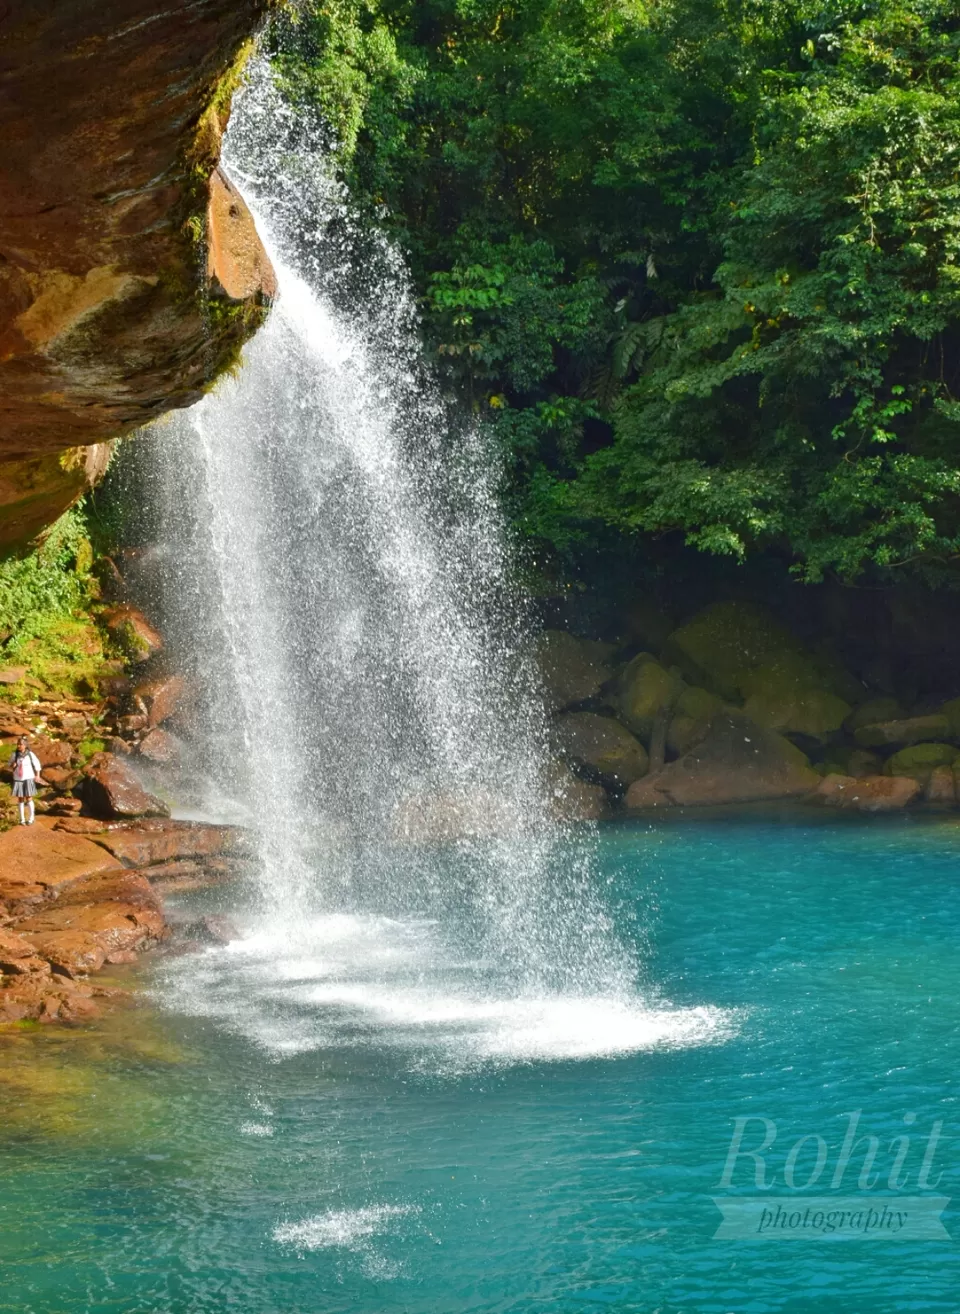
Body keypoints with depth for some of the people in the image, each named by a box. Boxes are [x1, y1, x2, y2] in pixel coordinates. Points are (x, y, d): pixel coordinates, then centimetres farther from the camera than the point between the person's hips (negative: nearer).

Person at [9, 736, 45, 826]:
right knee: (20, 799, 7)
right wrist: (12, 766, -15)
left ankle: (31, 818, 14)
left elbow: (37, 764, 3)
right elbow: (10, 766, 8)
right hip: (18, 780, 2)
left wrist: (37, 776, -2)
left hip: (28, 779, -2)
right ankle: (22, 819, 15)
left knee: (29, 799, 0)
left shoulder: (30, 754, -9)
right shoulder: (15, 754, -4)